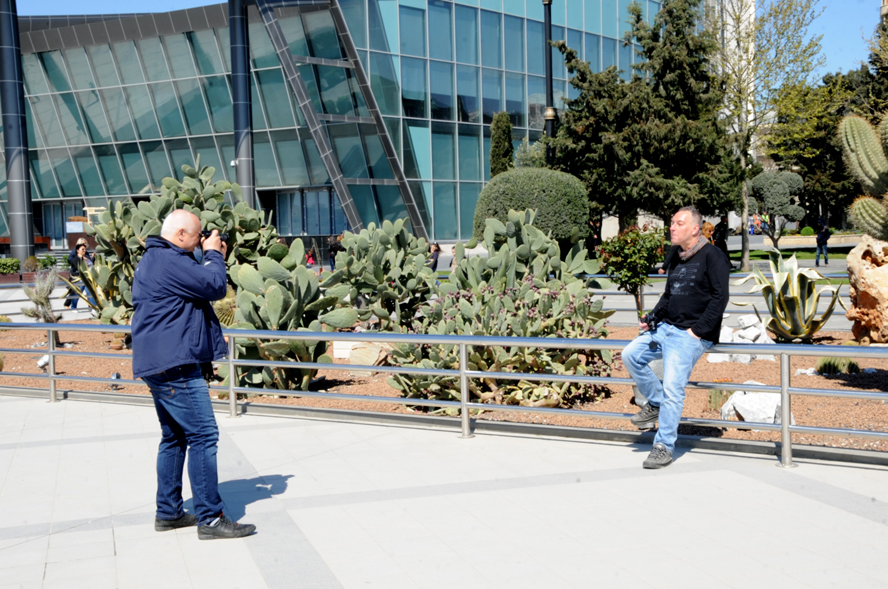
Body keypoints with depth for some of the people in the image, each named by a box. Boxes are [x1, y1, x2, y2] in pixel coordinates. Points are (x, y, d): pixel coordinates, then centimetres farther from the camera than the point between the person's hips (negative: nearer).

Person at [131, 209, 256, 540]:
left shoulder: (154, 260, 18)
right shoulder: (168, 261, -16)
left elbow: (197, 281, 24)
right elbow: (215, 286, -17)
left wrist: (212, 258, 14)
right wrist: (213, 255, -2)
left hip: (161, 364, 11)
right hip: (174, 364, -11)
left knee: (174, 437, 16)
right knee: (203, 436, -9)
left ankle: (168, 512, 22)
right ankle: (210, 518, -8)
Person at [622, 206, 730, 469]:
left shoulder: (711, 256, -7)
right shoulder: (677, 259, 17)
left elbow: (720, 297, -13)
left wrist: (698, 330, -17)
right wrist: (652, 318, 9)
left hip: (691, 335, -8)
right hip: (666, 327, 8)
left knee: (672, 387, -14)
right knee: (631, 354, -5)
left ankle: (664, 447, -6)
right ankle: (656, 402, 13)